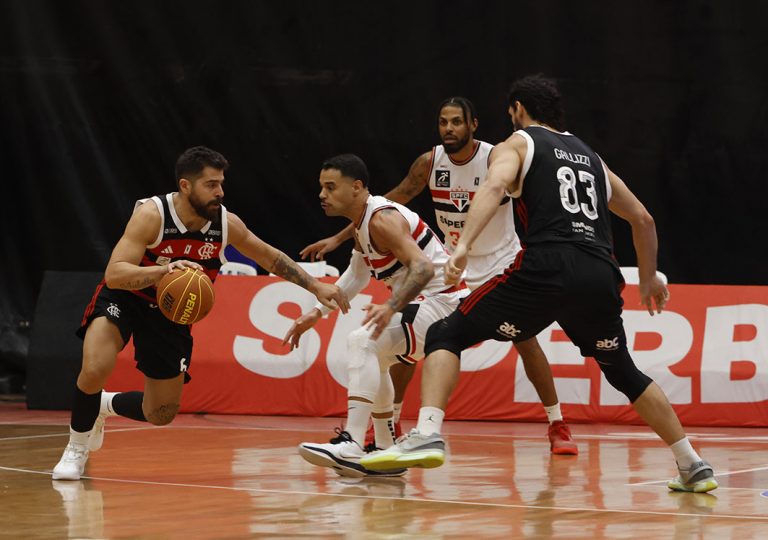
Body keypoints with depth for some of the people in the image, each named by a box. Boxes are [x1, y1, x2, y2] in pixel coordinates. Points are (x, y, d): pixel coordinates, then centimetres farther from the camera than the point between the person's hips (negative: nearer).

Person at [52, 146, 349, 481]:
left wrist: (316, 287, 1)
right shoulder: (152, 215, -29)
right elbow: (114, 274, -37)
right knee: (95, 369, -30)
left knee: (161, 415, 6)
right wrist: (163, 270, -53)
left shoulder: (227, 224, -15)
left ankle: (105, 405, 38)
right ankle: (77, 447, -3)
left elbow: (271, 257, 4)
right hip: (123, 299, -4)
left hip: (172, 311, 5)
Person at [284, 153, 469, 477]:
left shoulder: (382, 219, -20)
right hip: (425, 303, 11)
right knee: (372, 358, 26)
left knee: (363, 341, -26)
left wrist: (392, 307, -45)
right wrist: (318, 312, 20)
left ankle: (351, 447, -35)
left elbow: (423, 268, -32)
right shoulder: (361, 223, 12)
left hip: (442, 303, -11)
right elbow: (357, 275, 26)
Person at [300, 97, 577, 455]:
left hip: (501, 261, -4)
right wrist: (338, 239, -3)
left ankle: (557, 426, -1)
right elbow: (388, 202, -2)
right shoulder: (430, 163, -10)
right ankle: (388, 422, 11)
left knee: (526, 340, -13)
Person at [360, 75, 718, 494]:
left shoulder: (517, 144, 15)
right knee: (623, 372, 27)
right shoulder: (592, 158, 30)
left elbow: (494, 186, -8)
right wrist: (649, 278, 49)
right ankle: (693, 467, 25)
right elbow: (643, 219, 36)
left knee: (446, 336, 5)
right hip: (600, 275, 5)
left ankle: (427, 436, -17)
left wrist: (463, 246, -21)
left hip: (546, 268, -5)